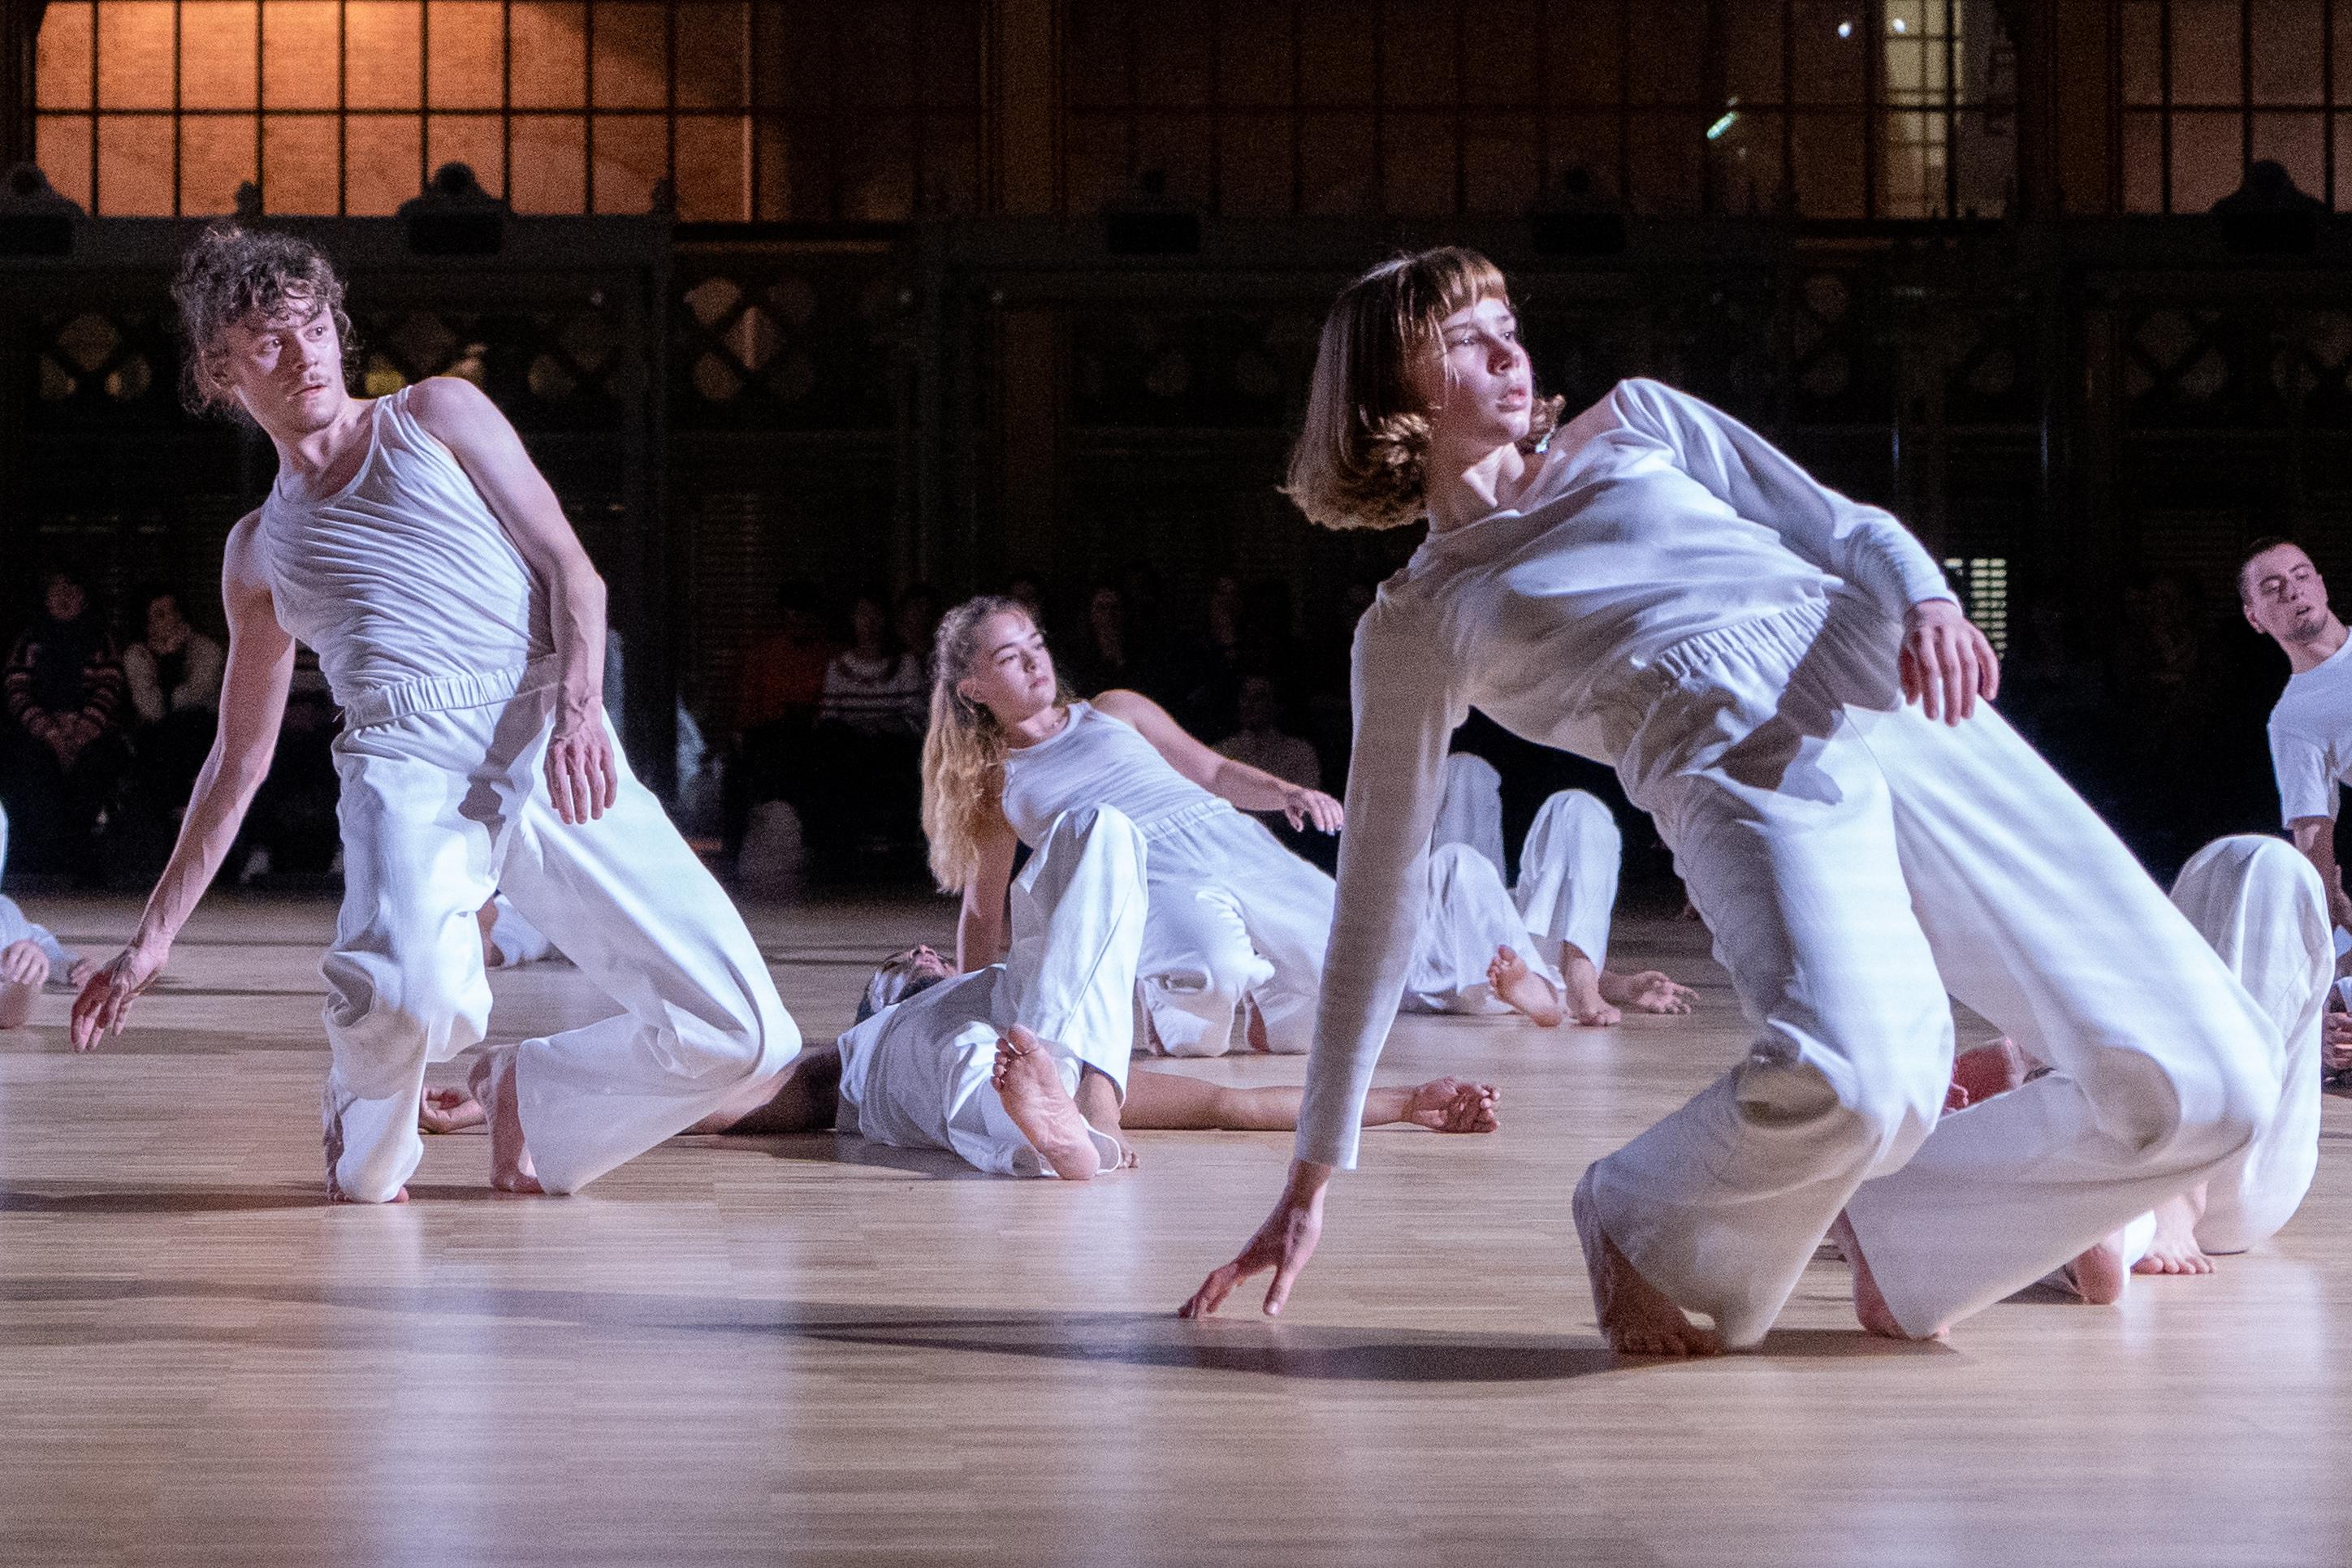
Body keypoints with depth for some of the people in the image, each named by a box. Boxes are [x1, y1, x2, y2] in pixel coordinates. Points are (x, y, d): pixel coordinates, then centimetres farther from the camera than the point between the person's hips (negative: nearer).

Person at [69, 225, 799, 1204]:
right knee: (412, 987, -36)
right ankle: (367, 1151, 0)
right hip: (410, 764, 0)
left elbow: (571, 569, 9)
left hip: (557, 750, 0)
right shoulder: (258, 554, 24)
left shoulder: (436, 416, 19)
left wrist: (580, 707, -12)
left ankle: (524, 1096, 15)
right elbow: (238, 761, 30)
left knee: (746, 1040, -14)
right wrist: (152, 939, 27)